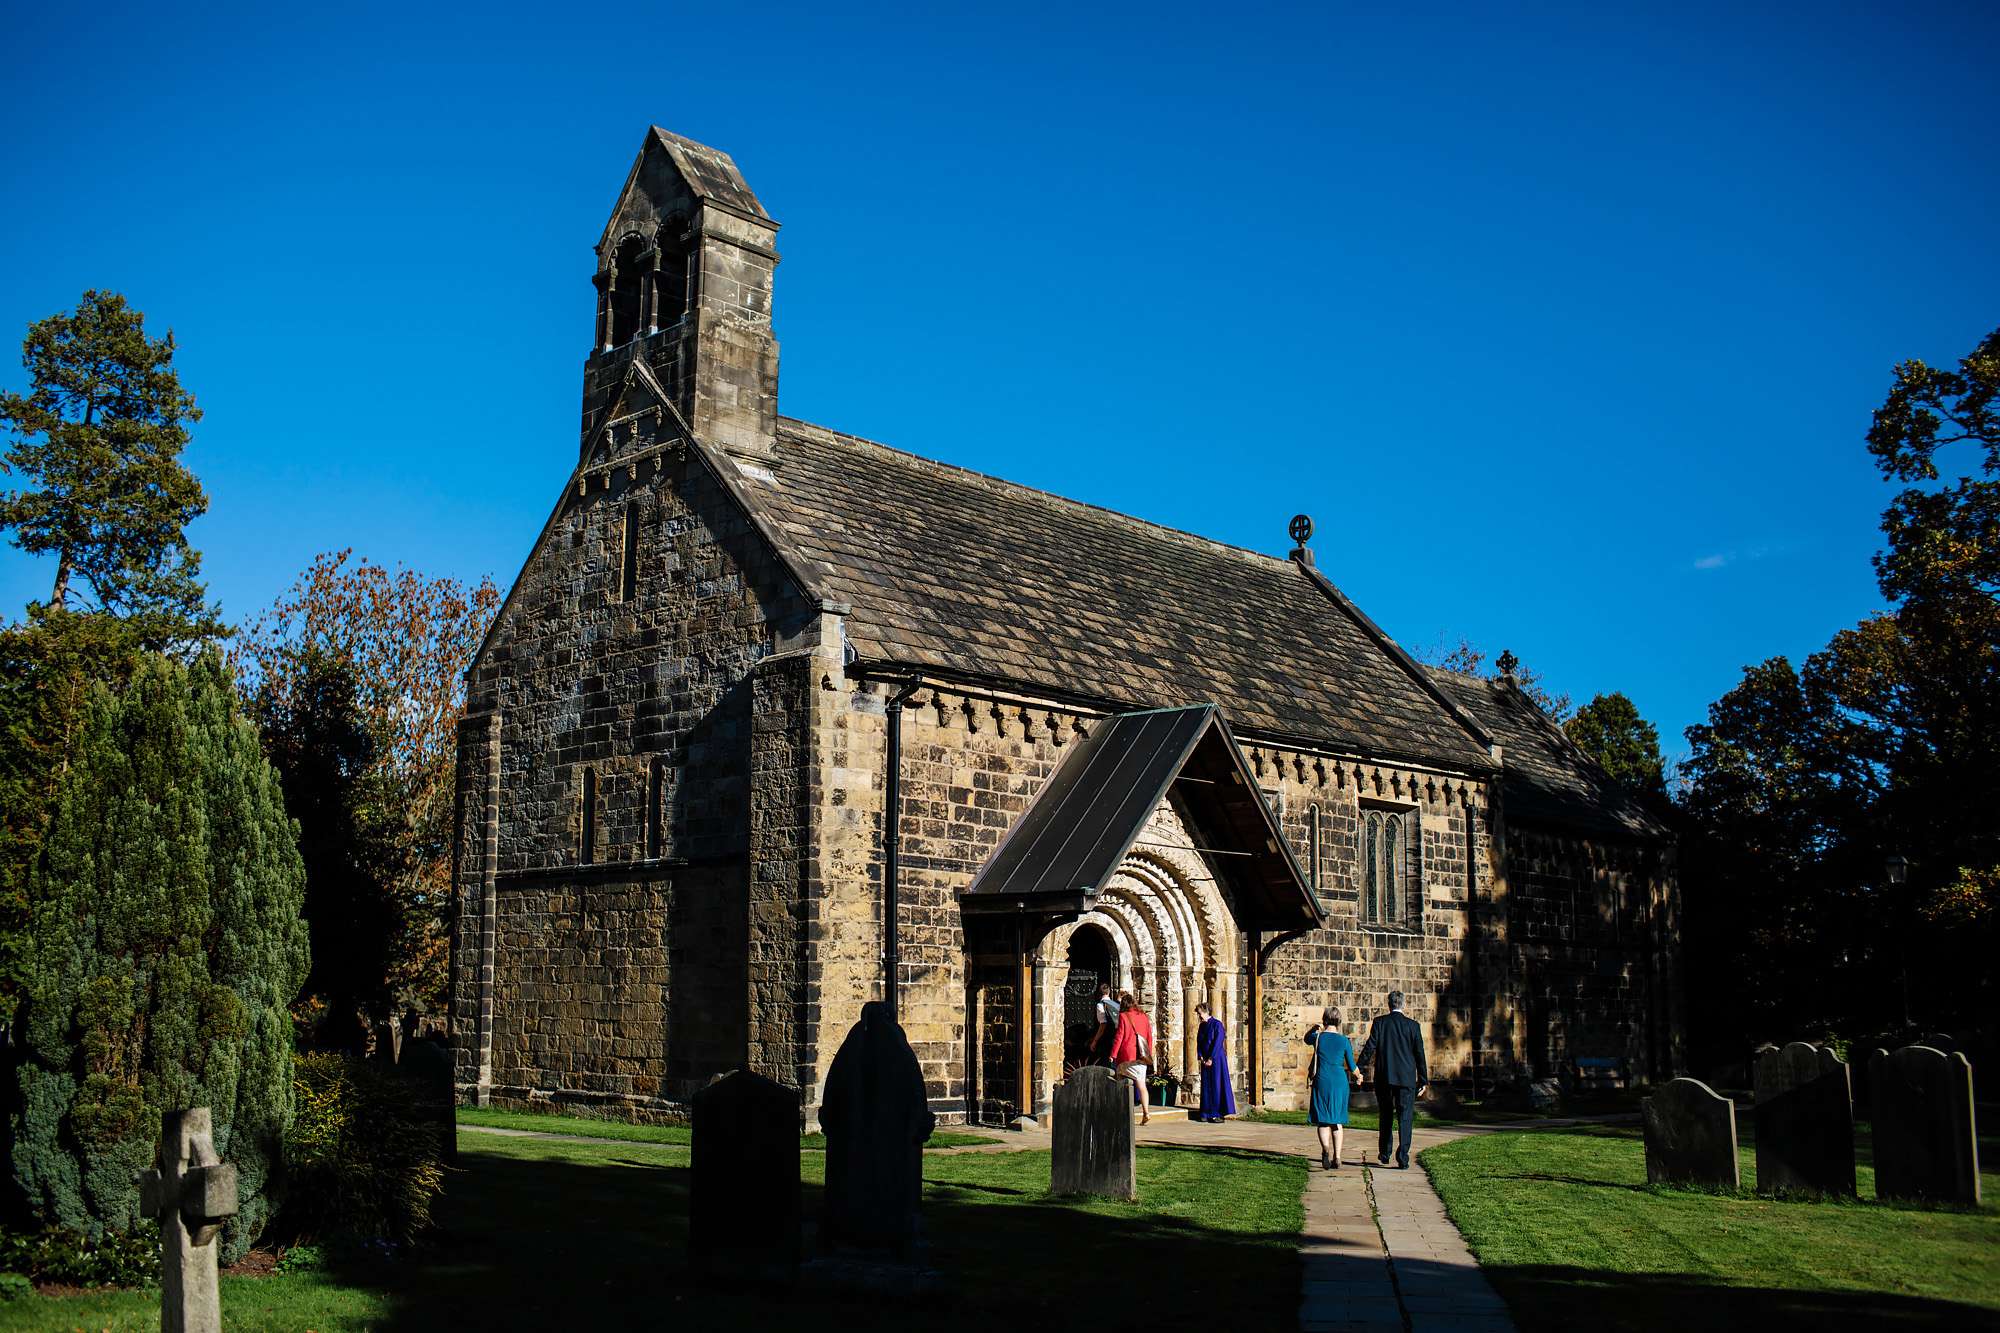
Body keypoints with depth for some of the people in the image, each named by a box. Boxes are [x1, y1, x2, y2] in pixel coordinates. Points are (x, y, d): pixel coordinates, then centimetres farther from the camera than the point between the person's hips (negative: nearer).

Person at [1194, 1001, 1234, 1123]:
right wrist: (1201, 1057, -2)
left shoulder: (1217, 1024, -10)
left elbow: (1217, 1043, -14)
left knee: (1217, 1084, -6)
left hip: (1216, 1058, -7)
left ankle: (1218, 1113, -3)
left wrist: (1211, 1059, -14)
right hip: (1206, 1060, 7)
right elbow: (1199, 1042, 12)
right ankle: (1206, 1114, 7)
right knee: (1206, 1086, 5)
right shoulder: (1202, 1026, 12)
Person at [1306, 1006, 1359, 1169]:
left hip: (1322, 1081, -1)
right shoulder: (1344, 1041, -1)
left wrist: (1316, 1029, 36)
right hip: (1339, 1081, 1)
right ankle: (1337, 1158, 10)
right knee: (1337, 1120, 12)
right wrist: (1358, 1073, 25)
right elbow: (1352, 1068, 5)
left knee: (1323, 1120, 3)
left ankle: (1326, 1148, -25)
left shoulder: (1317, 1038, -2)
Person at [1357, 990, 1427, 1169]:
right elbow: (1419, 1054, 2)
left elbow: (1370, 1047, -7)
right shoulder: (1413, 1025, 0)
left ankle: (1384, 1154, 23)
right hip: (1406, 1078, -1)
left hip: (1383, 1077, 1)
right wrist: (1423, 1080, 9)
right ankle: (1403, 1157, -8)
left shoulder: (1379, 1022, -1)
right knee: (1405, 1118, 1)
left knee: (1385, 1117, 16)